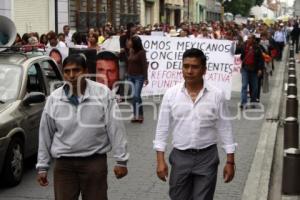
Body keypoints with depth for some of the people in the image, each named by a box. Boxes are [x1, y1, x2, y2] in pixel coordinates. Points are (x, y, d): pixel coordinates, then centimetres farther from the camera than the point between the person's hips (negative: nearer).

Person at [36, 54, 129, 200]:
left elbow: (115, 128, -5)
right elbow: (45, 134, 7)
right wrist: (42, 166, 8)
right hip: (64, 163, 2)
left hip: (95, 162, -2)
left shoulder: (103, 93, -6)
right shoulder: (54, 98, 1)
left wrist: (121, 160, -6)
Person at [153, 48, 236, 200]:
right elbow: (162, 128, 0)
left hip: (207, 158, -1)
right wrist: (160, 160, -3)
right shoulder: (171, 94, -4)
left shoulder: (217, 95, -6)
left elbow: (225, 129, -1)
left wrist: (230, 161, -1)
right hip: (180, 157, 2)